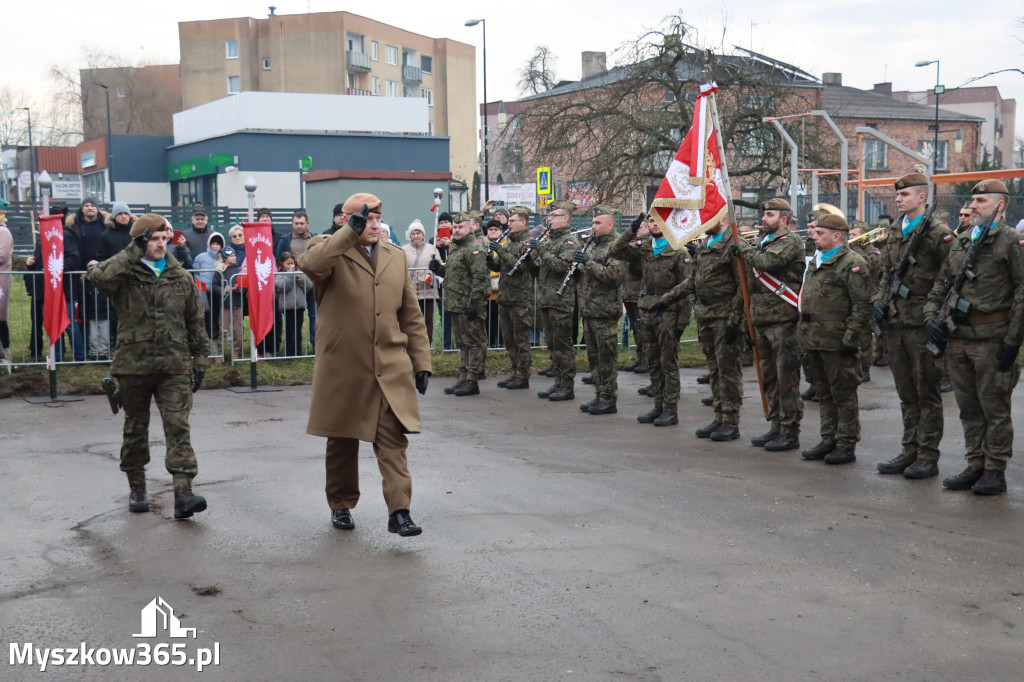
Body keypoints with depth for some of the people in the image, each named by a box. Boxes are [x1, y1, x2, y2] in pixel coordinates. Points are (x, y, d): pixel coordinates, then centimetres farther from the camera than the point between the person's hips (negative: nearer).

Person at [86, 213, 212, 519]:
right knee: (135, 428, 11)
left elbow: (195, 322, 13)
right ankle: (136, 489, 27)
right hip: (133, 365, -1)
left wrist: (200, 361, 9)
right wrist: (134, 250, -19)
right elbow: (99, 277, -25)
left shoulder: (181, 276, 9)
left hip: (175, 366, 1)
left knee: (178, 425, -10)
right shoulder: (125, 274, 0)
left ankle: (183, 492, -14)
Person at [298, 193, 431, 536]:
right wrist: (350, 232, -29)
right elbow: (308, 264, -28)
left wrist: (421, 362, 9)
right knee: (342, 443, 11)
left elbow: (411, 315, 14)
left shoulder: (395, 256, 13)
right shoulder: (331, 251, -1)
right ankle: (341, 505, 29)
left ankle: (399, 512, -7)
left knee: (394, 442, -7)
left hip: (391, 369, 2)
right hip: (343, 369, -2)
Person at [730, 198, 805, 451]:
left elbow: (766, 262, -25)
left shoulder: (790, 241, -7)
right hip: (763, 321, 9)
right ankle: (776, 428, 24)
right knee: (769, 377, 14)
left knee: (787, 378, -5)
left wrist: (743, 249, -7)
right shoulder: (763, 242, 20)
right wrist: (749, 318, 21)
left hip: (784, 321, -9)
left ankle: (790, 433, 0)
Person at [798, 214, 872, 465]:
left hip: (837, 343, -9)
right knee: (824, 394, 15)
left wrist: (851, 338, -19)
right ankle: (828, 441, 24)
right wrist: (803, 332, 20)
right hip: (814, 341, 9)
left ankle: (846, 445, 7)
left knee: (843, 395, 0)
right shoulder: (817, 263, 18)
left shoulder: (852, 264, -11)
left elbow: (862, 305, -15)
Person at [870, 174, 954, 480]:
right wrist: (878, 301, 7)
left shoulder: (937, 234, -9)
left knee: (927, 392, 0)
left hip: (923, 324, -7)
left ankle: (928, 456, 7)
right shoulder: (894, 232, 13)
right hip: (896, 322, 7)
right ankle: (910, 450, 21)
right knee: (906, 393, 13)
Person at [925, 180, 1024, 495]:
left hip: (992, 339, -7)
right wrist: (931, 317, 3)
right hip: (958, 338, 7)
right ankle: (975, 466, 22)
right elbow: (940, 285, 20)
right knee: (969, 408, 12)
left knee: (994, 408, 1)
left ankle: (996, 472, 9)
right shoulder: (961, 243, 15)